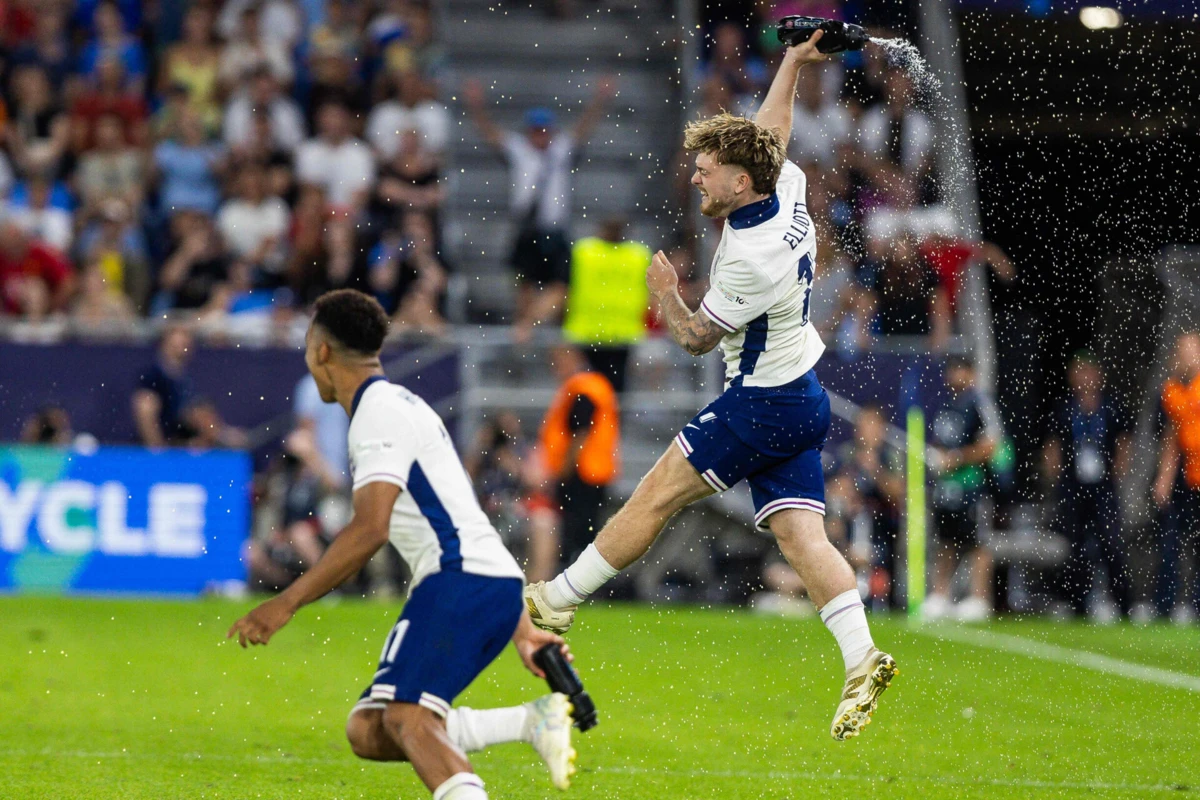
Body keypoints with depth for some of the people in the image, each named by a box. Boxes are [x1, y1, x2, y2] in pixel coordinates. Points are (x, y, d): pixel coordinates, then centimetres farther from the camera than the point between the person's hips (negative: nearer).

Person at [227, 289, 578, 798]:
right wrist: (520, 629, 29)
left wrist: (286, 603, -16)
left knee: (405, 716, -25)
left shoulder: (379, 413, -5)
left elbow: (369, 531, -18)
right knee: (367, 733, 6)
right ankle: (532, 721, -3)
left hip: (461, 581, -10)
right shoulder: (401, 405, 27)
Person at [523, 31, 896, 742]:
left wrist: (666, 295, 4)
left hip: (762, 404, -9)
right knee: (800, 532, 0)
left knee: (657, 495, -2)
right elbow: (772, 130, 24)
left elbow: (697, 337, -11)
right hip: (800, 398, 9)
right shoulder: (787, 188, 0)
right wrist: (792, 63, 31)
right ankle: (863, 662, -13)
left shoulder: (753, 260, -25)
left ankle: (555, 603, 6)